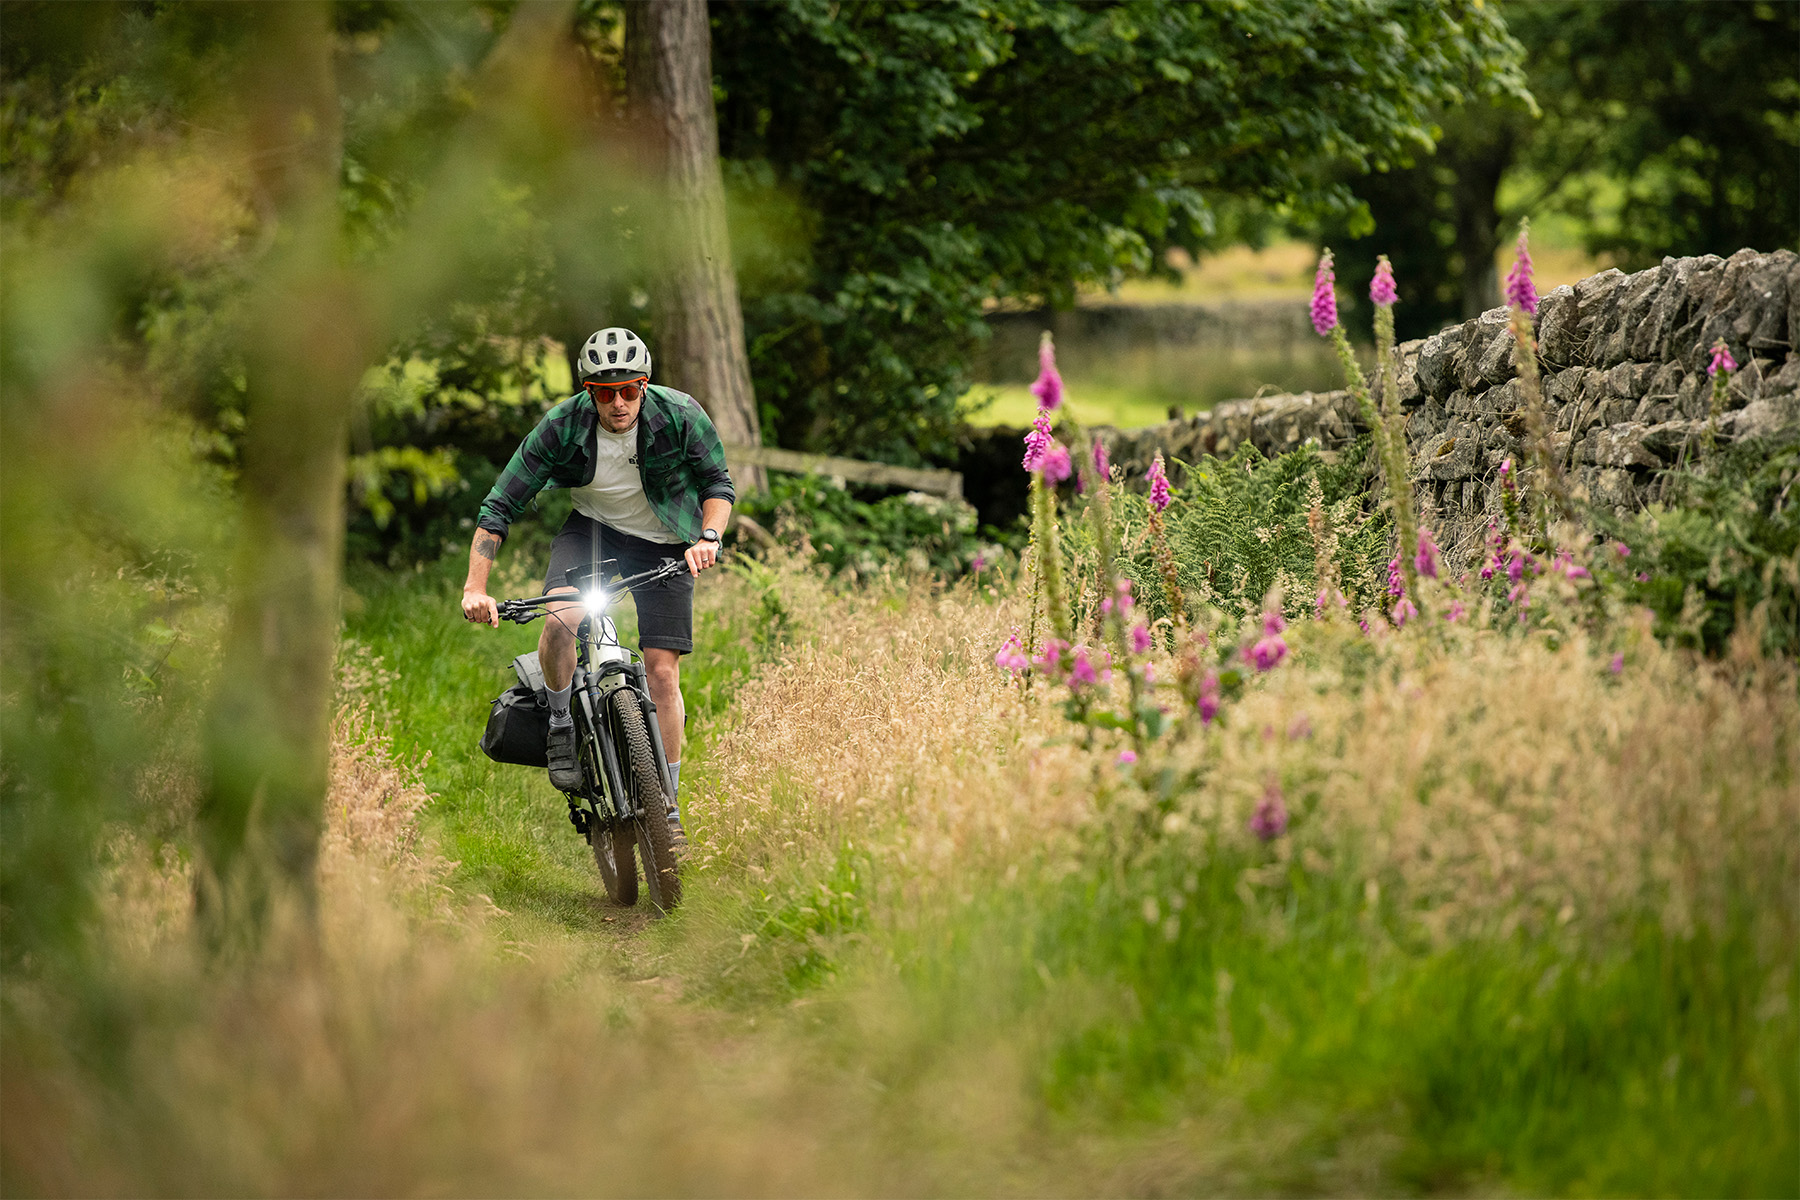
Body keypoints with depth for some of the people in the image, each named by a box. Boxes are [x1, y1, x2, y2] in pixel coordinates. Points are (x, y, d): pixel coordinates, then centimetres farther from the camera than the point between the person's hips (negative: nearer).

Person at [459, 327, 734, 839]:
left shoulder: (680, 416, -23)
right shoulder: (561, 427, -23)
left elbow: (719, 484, -9)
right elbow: (499, 508, -20)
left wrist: (708, 537, -29)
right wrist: (475, 588, -29)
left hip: (664, 543, 0)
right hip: (593, 528, 0)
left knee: (662, 672, -6)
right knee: (560, 616, -30)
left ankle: (667, 801, 8)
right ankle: (561, 723, -4)